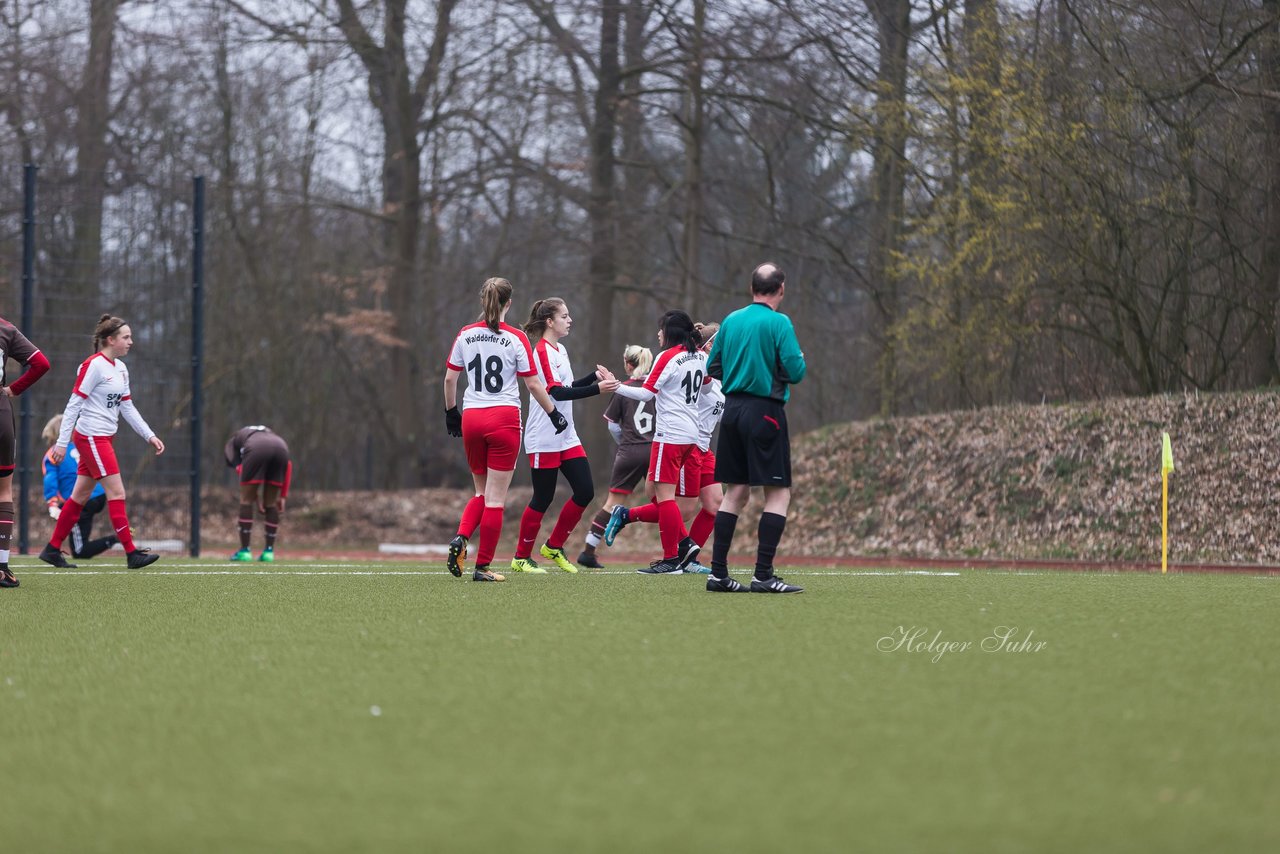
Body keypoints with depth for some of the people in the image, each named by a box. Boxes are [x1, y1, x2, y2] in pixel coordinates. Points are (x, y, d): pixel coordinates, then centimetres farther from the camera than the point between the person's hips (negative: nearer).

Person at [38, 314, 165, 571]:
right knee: (116, 492, -9)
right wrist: (62, 442, -16)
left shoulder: (120, 368, 12)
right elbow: (74, 404, -14)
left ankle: (52, 549, 16)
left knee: (80, 496, 11)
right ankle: (131, 553, -8)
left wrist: (150, 436, 11)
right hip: (91, 437, -9)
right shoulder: (93, 366, -14)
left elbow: (127, 407, 17)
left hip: (104, 439, 9)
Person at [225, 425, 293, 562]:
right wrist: (282, 496, 24)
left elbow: (240, 469, 13)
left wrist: (256, 497, 13)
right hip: (281, 448, 4)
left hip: (256, 450, -4)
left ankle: (244, 551, 8)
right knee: (271, 503, 18)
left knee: (246, 500, 10)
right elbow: (288, 465, 27)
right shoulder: (271, 433, 42)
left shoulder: (232, 443, 32)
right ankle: (269, 551, 18)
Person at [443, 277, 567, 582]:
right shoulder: (516, 338, -6)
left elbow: (449, 378, 7)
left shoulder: (465, 335, 4)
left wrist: (450, 412, 21)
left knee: (482, 492, 18)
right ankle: (483, 567, 1)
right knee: (495, 498, 2)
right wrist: (554, 414, 8)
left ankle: (461, 539, -8)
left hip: (471, 418, 4)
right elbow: (534, 385, -4)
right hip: (504, 419, -4)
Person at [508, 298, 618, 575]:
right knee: (543, 499, -3)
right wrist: (597, 388, -28)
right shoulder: (542, 351, -14)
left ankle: (553, 547, 16)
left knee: (585, 492, 2)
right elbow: (557, 392, -23)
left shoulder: (560, 351, 14)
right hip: (544, 440, -9)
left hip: (566, 436, 9)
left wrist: (594, 376, 11)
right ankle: (521, 557, 9)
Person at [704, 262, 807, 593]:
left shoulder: (731, 321, 9)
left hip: (732, 409, 7)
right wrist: (798, 358, 9)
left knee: (735, 492, 11)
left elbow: (712, 368, 14)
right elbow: (795, 372, -13)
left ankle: (718, 573, 8)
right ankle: (763, 575, -11)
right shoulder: (779, 323, -9)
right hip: (765, 411, -7)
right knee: (779, 493, -2)